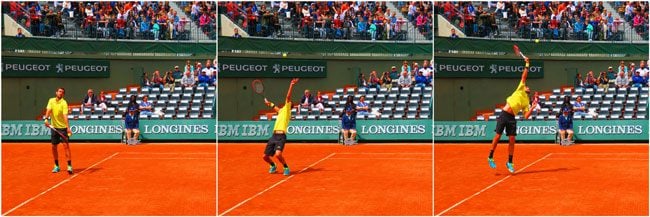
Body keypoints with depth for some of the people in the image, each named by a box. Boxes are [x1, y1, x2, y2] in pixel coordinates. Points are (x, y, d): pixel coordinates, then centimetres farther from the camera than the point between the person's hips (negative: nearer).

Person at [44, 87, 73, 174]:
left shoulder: (64, 103, -13)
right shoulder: (51, 100, 3)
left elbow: (65, 115, -23)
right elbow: (48, 110, -10)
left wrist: (68, 128, -34)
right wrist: (46, 119, -30)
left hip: (63, 127, -5)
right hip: (54, 127, 5)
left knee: (66, 145, -12)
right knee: (54, 146, 8)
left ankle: (69, 166, -13)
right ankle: (56, 166, 21)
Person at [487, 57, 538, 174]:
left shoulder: (526, 102, 16)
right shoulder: (520, 90, 14)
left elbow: (526, 116, 5)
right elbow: (524, 77, 10)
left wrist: (533, 108, -5)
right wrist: (527, 66, 9)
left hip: (512, 118, 3)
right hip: (504, 115, -3)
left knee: (512, 140, -2)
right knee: (498, 136, -4)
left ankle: (510, 162, 9)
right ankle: (490, 157, 10)